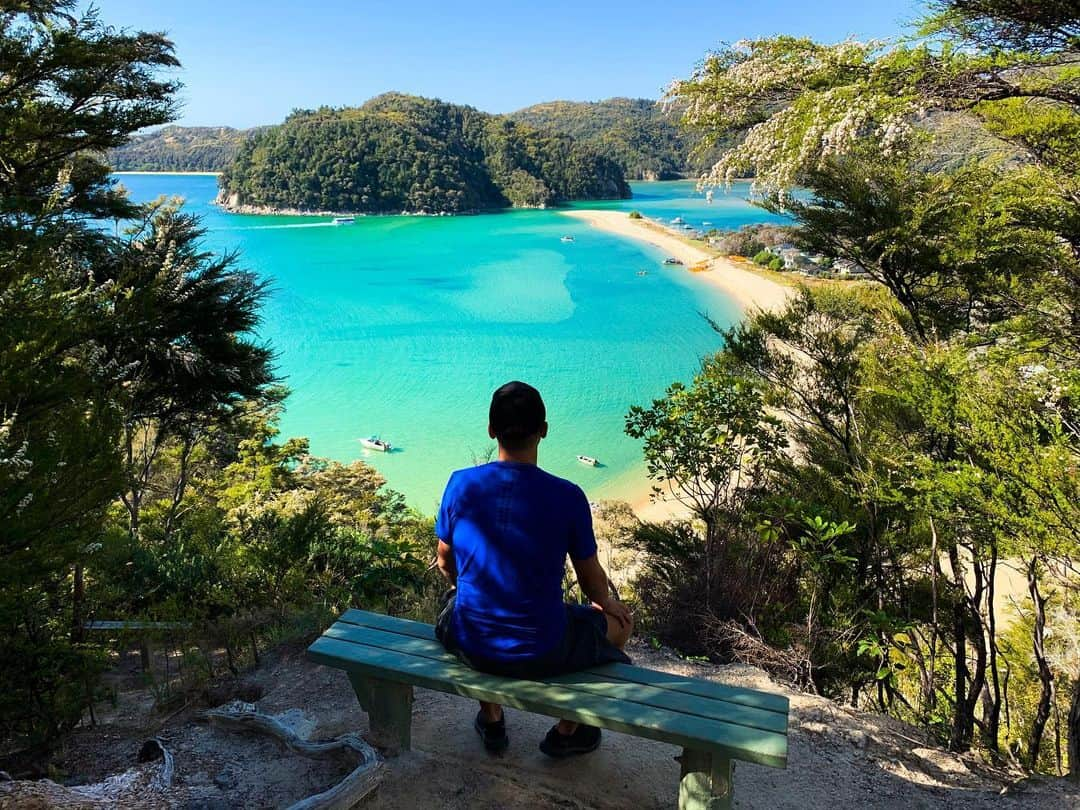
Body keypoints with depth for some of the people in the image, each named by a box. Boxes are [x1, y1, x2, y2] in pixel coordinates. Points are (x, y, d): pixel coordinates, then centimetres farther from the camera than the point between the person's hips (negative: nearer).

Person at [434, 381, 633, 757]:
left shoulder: (460, 484, -10)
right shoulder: (567, 496, -17)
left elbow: (446, 563, 5)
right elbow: (592, 581, -4)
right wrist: (607, 602, 20)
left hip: (469, 645, 3)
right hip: (541, 654, -2)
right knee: (620, 622, 26)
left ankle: (491, 719, 45)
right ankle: (566, 731, 36)